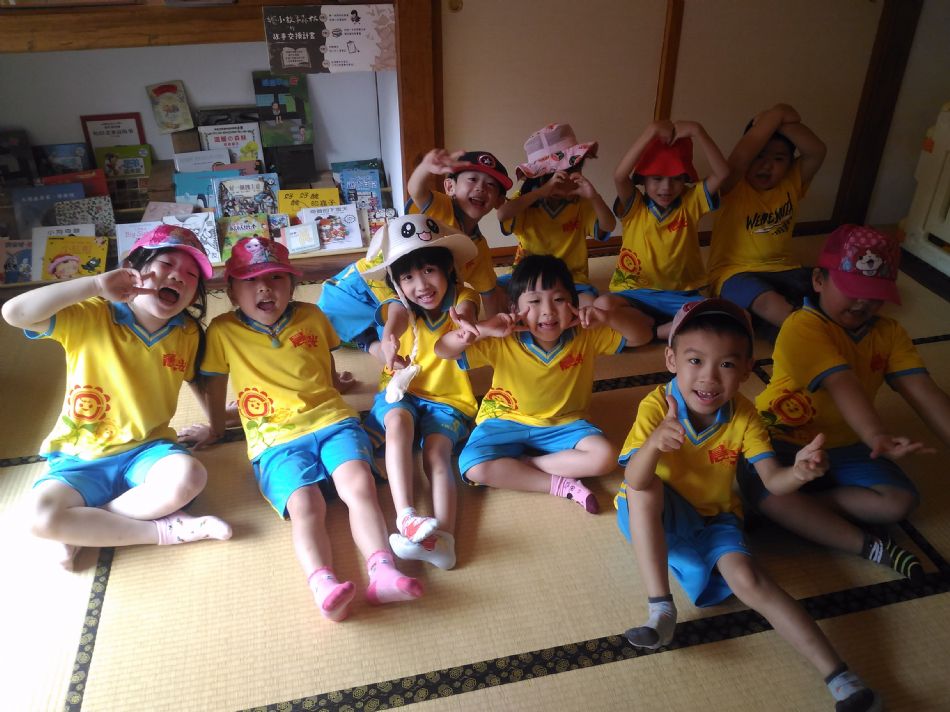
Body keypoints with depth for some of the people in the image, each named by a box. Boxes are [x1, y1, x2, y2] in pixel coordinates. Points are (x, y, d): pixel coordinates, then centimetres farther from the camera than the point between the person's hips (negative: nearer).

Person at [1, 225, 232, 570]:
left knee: (189, 477, -30)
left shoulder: (188, 334, 0)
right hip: (81, 457, -2)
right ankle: (164, 529, -17)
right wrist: (96, 285, -32)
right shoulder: (89, 316, -13)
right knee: (43, 517, -30)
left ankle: (83, 528, -13)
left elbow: (198, 378, 19)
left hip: (145, 450, 3)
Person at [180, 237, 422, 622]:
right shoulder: (223, 331, 6)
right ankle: (323, 584, -50)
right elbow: (216, 382, 22)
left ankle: (382, 569, -40)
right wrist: (214, 428, 32)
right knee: (304, 503, -30)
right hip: (276, 439, -2)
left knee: (359, 484, -27)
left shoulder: (312, 316, 13)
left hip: (331, 421, 2)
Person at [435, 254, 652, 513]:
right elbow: (443, 350, -21)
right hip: (507, 422, -1)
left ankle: (520, 462, -13)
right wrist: (480, 331, -41)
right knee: (473, 468, -27)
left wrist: (608, 319, -30)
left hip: (563, 424, 1)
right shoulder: (502, 343, -18)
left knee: (604, 456, -25)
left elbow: (642, 336, -10)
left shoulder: (586, 336, -12)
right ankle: (558, 484, -16)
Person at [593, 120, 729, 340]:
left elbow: (721, 173, -14)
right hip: (635, 295, -1)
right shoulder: (634, 207, -4)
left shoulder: (690, 202, 2)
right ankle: (677, 329, -17)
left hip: (681, 296, 2)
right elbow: (619, 176, -25)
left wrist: (696, 131, -21)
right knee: (602, 305, -34)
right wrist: (651, 131, -28)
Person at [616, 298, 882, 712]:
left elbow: (773, 482, -16)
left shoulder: (743, 417, -13)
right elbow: (635, 482, -36)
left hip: (714, 518, 1)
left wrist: (799, 472, -41)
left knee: (747, 578, -25)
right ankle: (660, 610, -27)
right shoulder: (656, 407, -25)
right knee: (647, 488, -34)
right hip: (653, 520, -1)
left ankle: (839, 677, -20)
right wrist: (655, 443, -59)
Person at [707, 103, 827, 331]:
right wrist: (774, 116, -24)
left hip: (784, 270, 6)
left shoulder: (791, 184, 6)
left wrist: (784, 122, -20)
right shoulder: (733, 186, -7)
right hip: (736, 273, -6)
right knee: (768, 301, -37)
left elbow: (817, 152, -11)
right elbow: (738, 159, -29)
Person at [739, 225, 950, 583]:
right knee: (765, 492, -33)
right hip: (785, 442, -5)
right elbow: (841, 384, -37)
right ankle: (868, 545, -19)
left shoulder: (889, 333, -1)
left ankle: (799, 511, -10)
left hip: (846, 446, 6)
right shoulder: (803, 326, -22)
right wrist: (876, 435, -52)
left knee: (900, 501, -16)